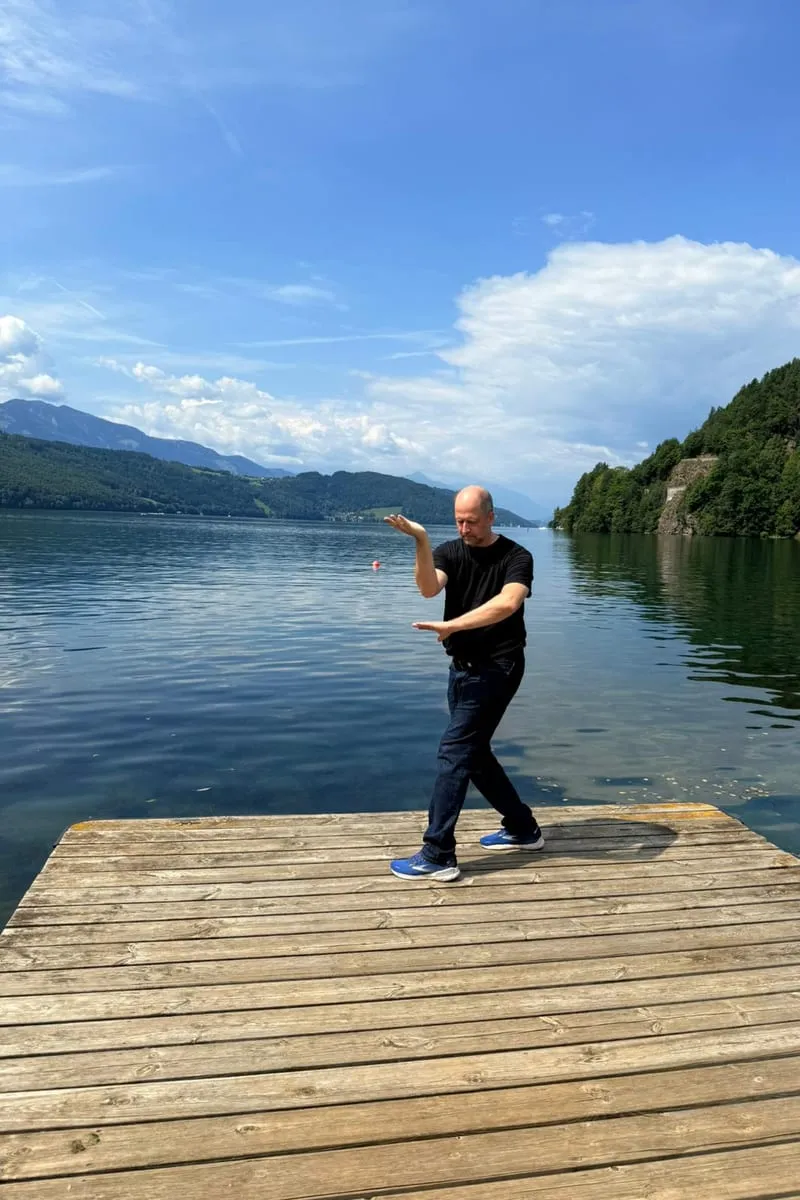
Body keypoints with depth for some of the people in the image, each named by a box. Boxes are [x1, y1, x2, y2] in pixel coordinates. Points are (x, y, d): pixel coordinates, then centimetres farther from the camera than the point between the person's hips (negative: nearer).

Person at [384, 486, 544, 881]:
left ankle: (438, 855, -6)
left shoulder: (516, 557, -10)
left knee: (455, 751, -11)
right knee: (474, 753, 14)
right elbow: (429, 588, -18)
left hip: (496, 667, -7)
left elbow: (507, 603, -29)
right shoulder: (449, 552, 2)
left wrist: (451, 625, -32)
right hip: (462, 667, 7)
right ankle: (523, 829, 31)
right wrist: (421, 540, -33)